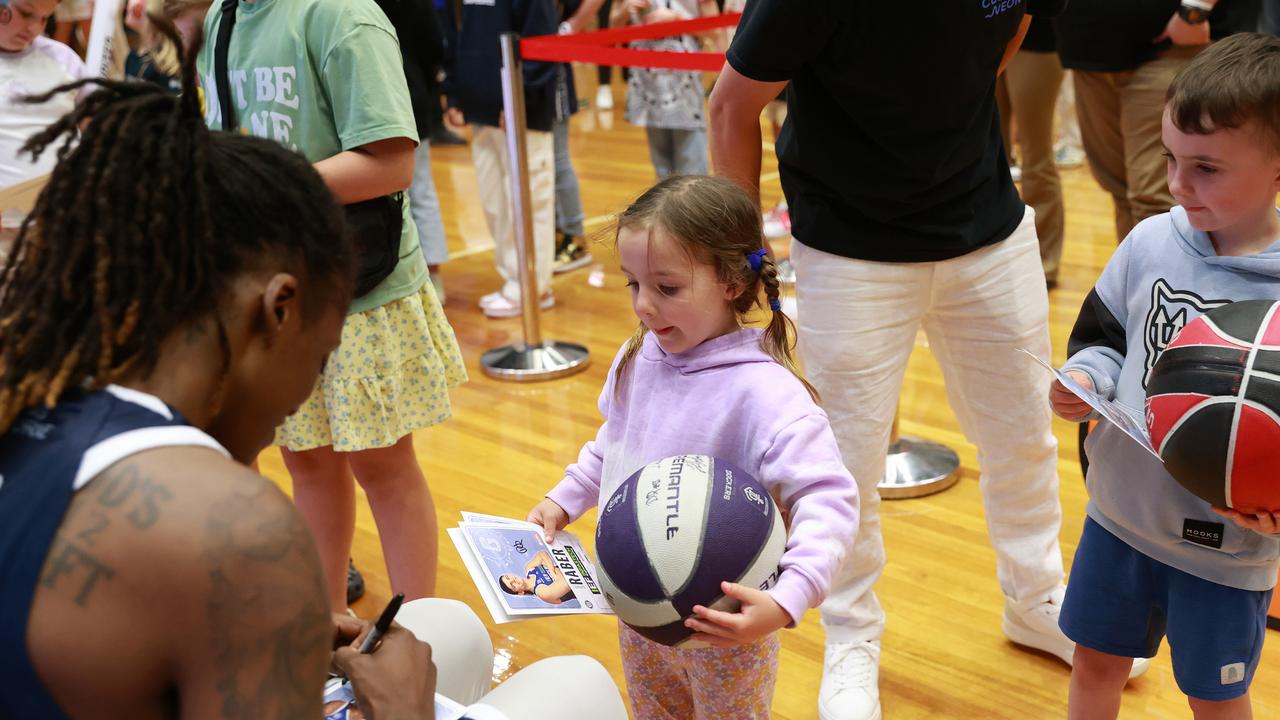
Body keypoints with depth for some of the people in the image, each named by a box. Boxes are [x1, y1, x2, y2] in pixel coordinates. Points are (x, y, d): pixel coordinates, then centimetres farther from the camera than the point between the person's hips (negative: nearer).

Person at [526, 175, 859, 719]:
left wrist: (786, 600, -43)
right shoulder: (637, 361, -5)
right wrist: (564, 501, 9)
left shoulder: (763, 392, -28)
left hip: (723, 630, -6)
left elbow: (829, 501, -33)